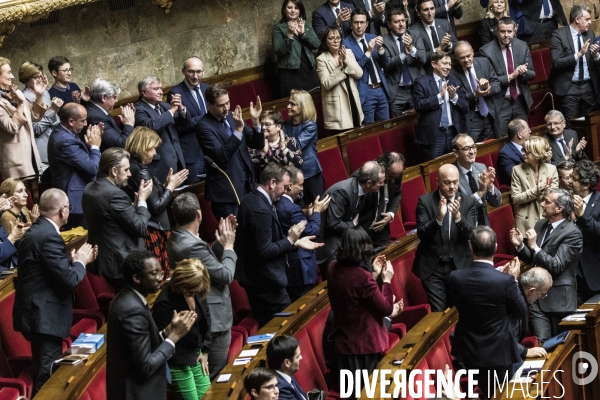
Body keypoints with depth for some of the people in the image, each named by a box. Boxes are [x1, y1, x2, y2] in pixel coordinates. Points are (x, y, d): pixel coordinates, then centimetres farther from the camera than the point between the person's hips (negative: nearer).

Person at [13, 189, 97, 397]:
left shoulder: (35, 231, 11)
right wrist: (80, 262, -5)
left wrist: (73, 260, 12)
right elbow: (69, 279, -22)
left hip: (37, 313, 11)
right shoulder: (49, 236, -21)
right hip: (45, 316, -11)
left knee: (43, 372, 19)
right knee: (48, 377, -5)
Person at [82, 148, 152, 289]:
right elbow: (140, 228, -18)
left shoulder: (89, 189, 6)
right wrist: (142, 199, -6)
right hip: (123, 267, -9)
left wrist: (137, 201, 9)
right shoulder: (115, 194, -22)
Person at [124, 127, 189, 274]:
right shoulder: (141, 172, -18)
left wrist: (166, 185, 10)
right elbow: (156, 207, -17)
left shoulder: (131, 168, 10)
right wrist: (170, 187, -6)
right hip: (152, 233, -10)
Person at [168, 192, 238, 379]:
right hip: (214, 320, -11)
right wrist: (228, 246, -6)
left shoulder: (177, 238, 3)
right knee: (215, 377, 0)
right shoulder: (193, 246, -28)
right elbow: (226, 275, -20)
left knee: (205, 373, 21)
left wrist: (221, 241, 7)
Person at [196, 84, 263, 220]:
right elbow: (221, 156, -22)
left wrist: (256, 121, -9)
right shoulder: (204, 126, -12)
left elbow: (257, 144, 7)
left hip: (246, 184, 6)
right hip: (226, 189, -6)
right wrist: (238, 130, -27)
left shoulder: (233, 117, 7)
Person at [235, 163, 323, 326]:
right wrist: (290, 240, -13)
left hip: (254, 276, 11)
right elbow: (265, 251, -25)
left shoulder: (253, 199, 7)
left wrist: (296, 242, 9)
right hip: (266, 282, -11)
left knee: (268, 326, 19)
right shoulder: (260, 209, -25)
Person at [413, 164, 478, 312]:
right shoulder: (425, 201, -5)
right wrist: (439, 218, -29)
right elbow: (421, 234, -12)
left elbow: (471, 234, -10)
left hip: (460, 266, 2)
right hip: (432, 267, -2)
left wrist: (458, 216, -27)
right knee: (438, 312, -4)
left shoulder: (469, 202, -1)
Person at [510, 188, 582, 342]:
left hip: (558, 297, -5)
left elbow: (556, 266, -21)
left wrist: (534, 246, -25)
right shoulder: (540, 224, 8)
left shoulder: (572, 233, -14)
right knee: (542, 342, -2)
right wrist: (520, 245, -2)